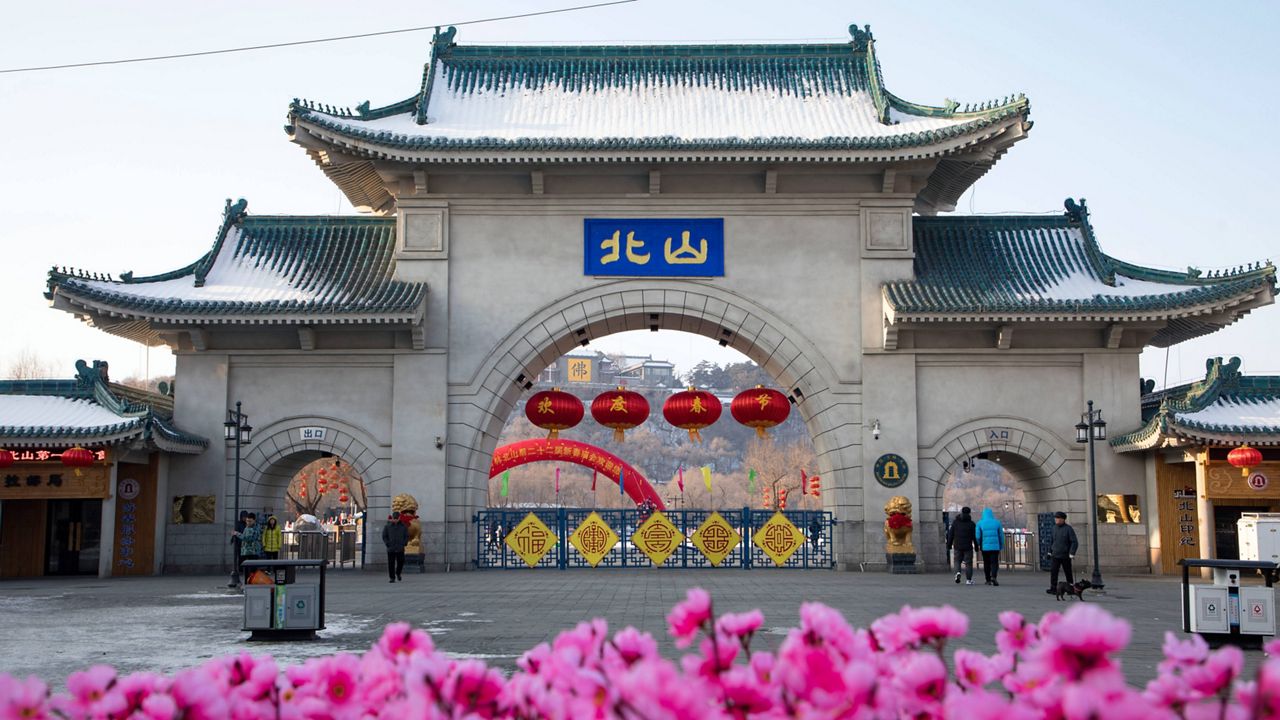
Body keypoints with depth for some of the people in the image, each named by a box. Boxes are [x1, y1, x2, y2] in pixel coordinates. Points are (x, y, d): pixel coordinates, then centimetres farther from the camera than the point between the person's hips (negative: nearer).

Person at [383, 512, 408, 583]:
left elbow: (407, 536, 10)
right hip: (390, 548, -1)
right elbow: (384, 536, 5)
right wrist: (387, 544, -7)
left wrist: (404, 543, -3)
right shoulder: (387, 526, 1)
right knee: (391, 563, -3)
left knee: (401, 562, 2)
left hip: (400, 548, 1)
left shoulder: (403, 526, 4)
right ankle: (392, 578, 5)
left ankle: (398, 573, 29)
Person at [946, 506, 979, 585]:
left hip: (957, 546, 1)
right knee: (968, 563, 6)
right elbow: (974, 536, -5)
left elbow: (950, 534, 2)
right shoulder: (971, 524, -3)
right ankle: (968, 580, 5)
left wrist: (949, 545, 8)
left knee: (957, 561, 14)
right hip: (968, 547, -1)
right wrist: (976, 546, 4)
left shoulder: (955, 522, 2)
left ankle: (958, 572, -13)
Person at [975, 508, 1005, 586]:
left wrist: (977, 546, 11)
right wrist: (1001, 546, 16)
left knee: (986, 564, 14)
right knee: (994, 563, 0)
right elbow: (1001, 536, 4)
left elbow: (978, 536, -6)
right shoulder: (997, 523, 2)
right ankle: (993, 577, -23)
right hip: (995, 547, 0)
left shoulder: (980, 523, -2)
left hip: (985, 547, 0)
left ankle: (988, 580, 19)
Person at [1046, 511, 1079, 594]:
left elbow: (1075, 542, -13)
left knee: (1068, 572, 8)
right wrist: (1050, 551, 17)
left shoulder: (1069, 529, -10)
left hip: (1065, 556, -4)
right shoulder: (1054, 528, 5)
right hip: (1055, 555, 4)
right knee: (1053, 571, -10)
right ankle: (1053, 589, -11)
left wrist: (1072, 554, -20)